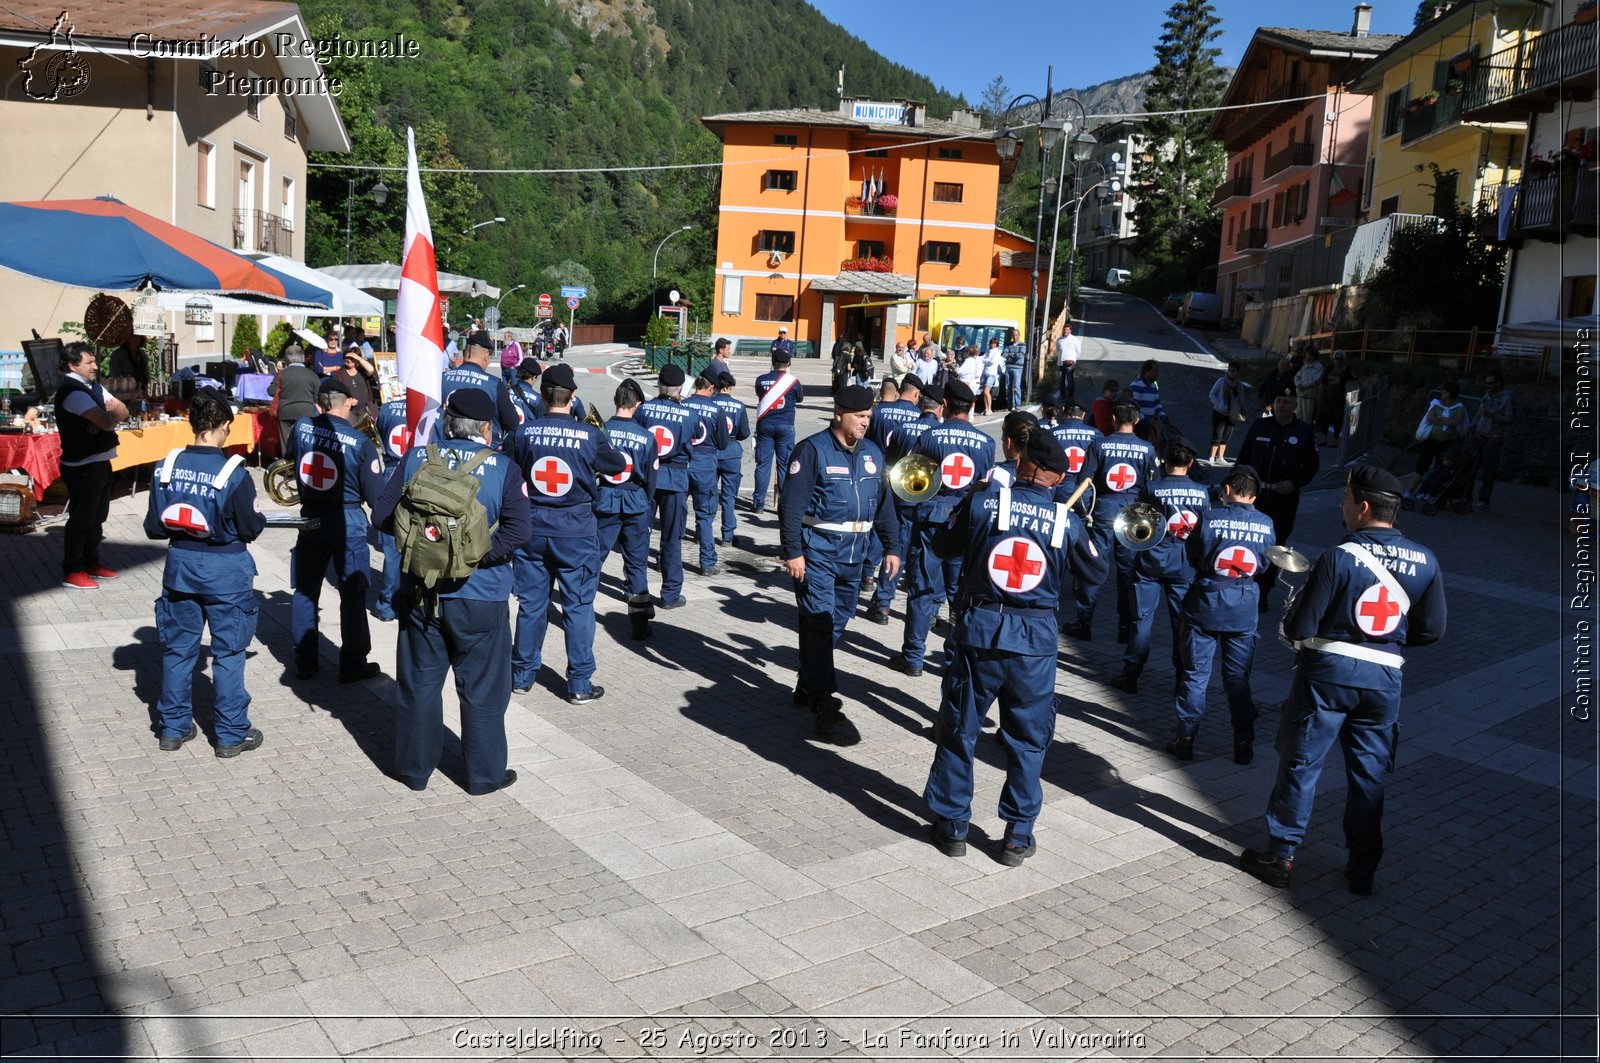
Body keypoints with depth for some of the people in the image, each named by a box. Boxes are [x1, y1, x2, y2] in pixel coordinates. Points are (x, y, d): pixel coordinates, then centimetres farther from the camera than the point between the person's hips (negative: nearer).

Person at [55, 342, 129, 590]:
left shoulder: (94, 387, 11)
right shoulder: (72, 392, -18)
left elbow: (122, 410, 6)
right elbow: (107, 422, -26)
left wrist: (108, 415, -14)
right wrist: (114, 413, -3)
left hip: (100, 461, 9)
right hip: (82, 466, -9)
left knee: (97, 515, 17)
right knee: (81, 518, -1)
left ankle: (92, 562, 30)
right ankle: (72, 572, 8)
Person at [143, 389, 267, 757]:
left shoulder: (167, 467, -5)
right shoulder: (234, 473, -17)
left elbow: (153, 527, 1)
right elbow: (251, 528, -9)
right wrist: (258, 517, 12)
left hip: (180, 565, 4)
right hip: (225, 571, -4)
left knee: (178, 649, 16)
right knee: (228, 654, 7)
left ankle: (173, 728, 26)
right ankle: (232, 735, 14)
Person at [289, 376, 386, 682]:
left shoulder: (302, 427, -5)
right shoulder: (361, 443, -15)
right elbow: (375, 497, -10)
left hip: (310, 519, 4)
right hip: (347, 522, -4)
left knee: (304, 591, 15)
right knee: (352, 596, 7)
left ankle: (304, 662, 22)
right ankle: (352, 665, 13)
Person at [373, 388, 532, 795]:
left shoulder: (416, 458, -1)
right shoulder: (501, 467, -8)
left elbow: (383, 516, -2)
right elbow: (518, 529, -18)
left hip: (420, 592, 3)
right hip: (480, 597, -2)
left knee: (419, 682, 16)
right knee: (481, 688, 10)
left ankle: (414, 768, 28)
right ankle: (485, 774, 20)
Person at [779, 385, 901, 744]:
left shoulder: (872, 453, 11)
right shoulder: (813, 449, -9)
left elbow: (884, 504, 18)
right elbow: (791, 504, -12)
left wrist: (892, 548, 15)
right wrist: (792, 552, -17)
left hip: (853, 553, 7)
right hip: (817, 551, -7)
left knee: (837, 621, 14)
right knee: (819, 623, -8)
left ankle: (808, 685, 30)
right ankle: (825, 707, -8)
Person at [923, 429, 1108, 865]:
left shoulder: (982, 501, -7)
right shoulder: (1067, 522, -2)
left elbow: (944, 545, 8)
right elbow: (1095, 573, 12)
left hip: (978, 630, -1)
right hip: (1035, 638, 1)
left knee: (959, 730, 14)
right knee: (1028, 740, 14)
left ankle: (952, 824, 22)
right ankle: (1018, 835, 20)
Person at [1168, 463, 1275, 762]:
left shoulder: (1210, 518, -12)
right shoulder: (1266, 524, -3)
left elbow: (1192, 556, 0)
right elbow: (1267, 565, 7)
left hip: (1205, 605, -2)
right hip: (1244, 611, 2)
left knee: (1195, 674, 8)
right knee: (1238, 678, 12)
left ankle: (1185, 737, 13)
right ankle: (1244, 743, 16)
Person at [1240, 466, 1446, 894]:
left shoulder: (1340, 557, -16)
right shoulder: (1425, 562, -1)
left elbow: (1300, 626, -15)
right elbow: (1432, 630, 4)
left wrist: (1292, 630, 7)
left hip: (1328, 670, -4)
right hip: (1384, 678, 4)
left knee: (1300, 763, 7)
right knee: (1368, 773, 14)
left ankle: (1280, 856, 15)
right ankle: (1362, 869, 22)